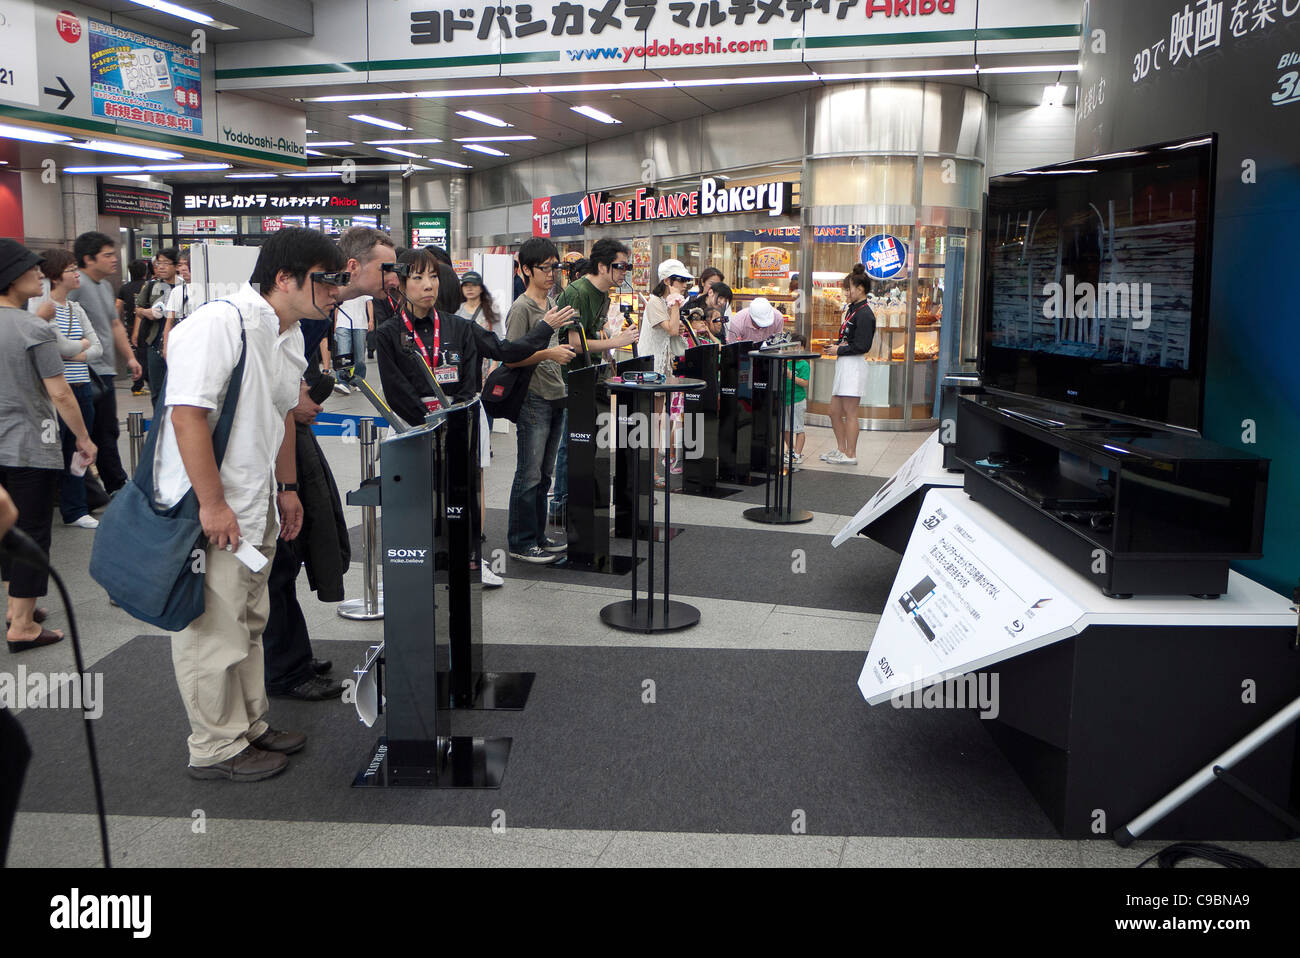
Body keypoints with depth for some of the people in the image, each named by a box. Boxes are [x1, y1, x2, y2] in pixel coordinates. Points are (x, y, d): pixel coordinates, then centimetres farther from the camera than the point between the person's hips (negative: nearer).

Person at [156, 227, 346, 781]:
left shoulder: (290, 335, 10)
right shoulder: (219, 323, -20)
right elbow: (188, 416, -25)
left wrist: (287, 489, 23)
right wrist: (213, 504, -24)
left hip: (255, 505, 10)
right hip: (206, 507, -10)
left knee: (248, 623, 20)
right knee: (214, 631, 1)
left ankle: (249, 726, 35)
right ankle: (216, 748, 16)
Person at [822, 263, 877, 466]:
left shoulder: (864, 314, -14)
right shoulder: (851, 309, 15)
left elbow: (862, 346, -19)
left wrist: (839, 350, -11)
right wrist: (836, 346, 5)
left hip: (854, 365, -10)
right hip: (843, 365, 10)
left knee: (850, 413, -3)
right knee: (835, 412, 14)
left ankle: (850, 455, 5)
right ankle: (841, 449, 26)